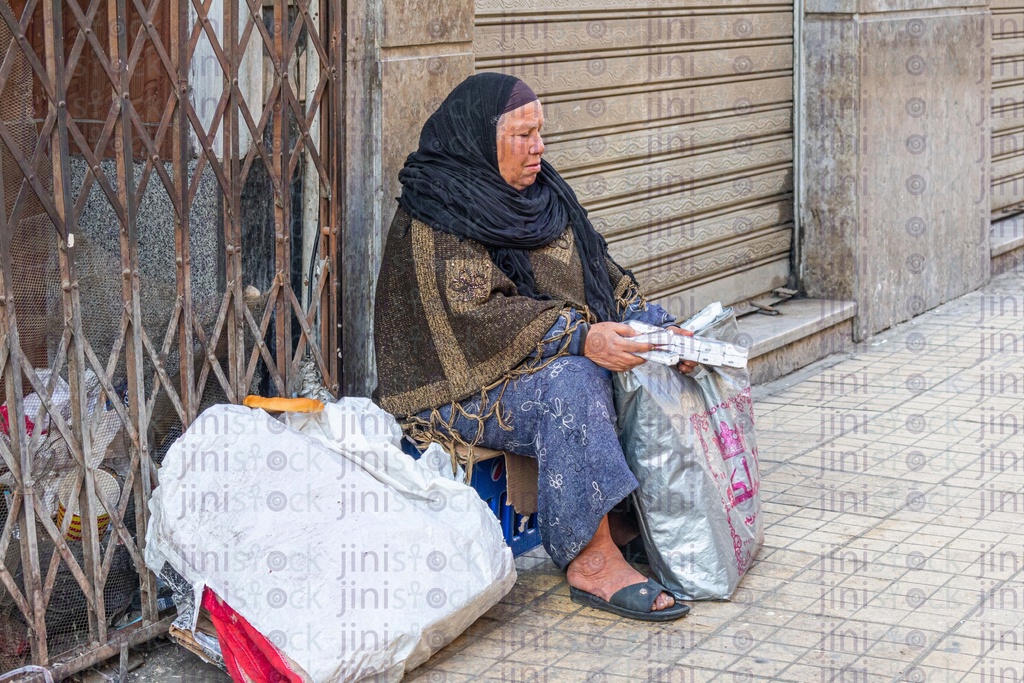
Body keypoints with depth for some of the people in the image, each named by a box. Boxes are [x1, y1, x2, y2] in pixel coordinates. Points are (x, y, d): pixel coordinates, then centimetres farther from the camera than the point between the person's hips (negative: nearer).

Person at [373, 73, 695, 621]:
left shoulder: (543, 195, 14)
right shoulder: (437, 214, -11)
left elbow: (599, 274, 14)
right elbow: (472, 314, -22)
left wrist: (658, 326, -5)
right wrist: (578, 336, -31)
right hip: (467, 384, -8)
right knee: (571, 383, -33)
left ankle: (628, 515, -9)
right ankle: (590, 560, -32)